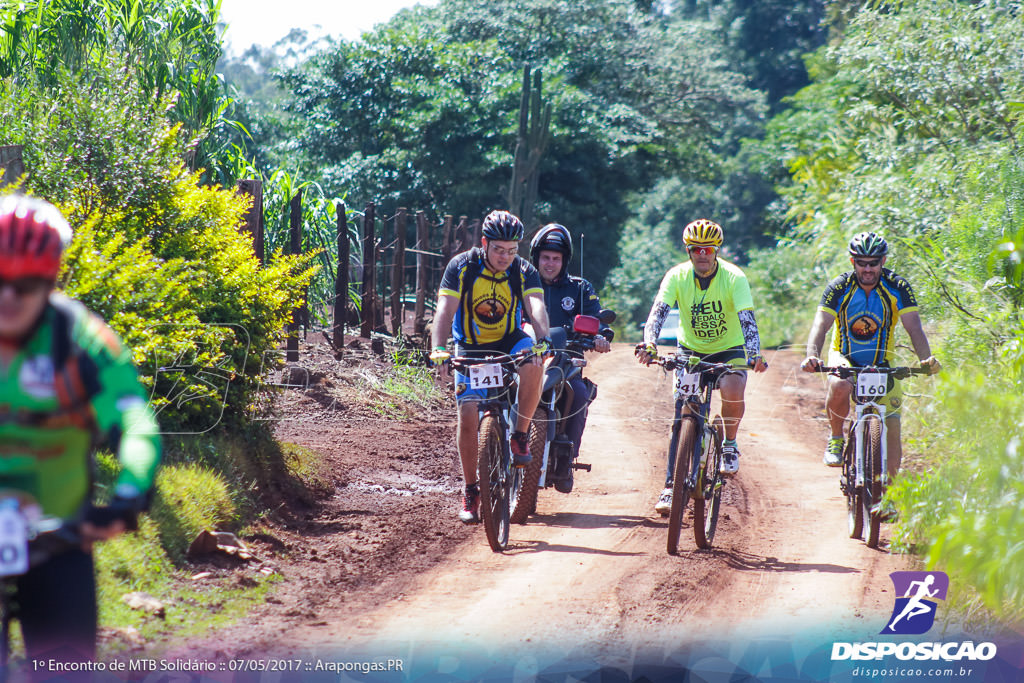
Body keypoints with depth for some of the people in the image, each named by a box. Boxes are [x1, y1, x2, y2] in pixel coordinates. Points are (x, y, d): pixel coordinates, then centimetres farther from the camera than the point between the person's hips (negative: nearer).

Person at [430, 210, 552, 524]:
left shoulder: (524, 271, -11)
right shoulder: (461, 267, -13)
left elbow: (536, 307, -26)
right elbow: (445, 310, -22)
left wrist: (542, 340, -46)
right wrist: (438, 348, -39)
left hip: (509, 343, 0)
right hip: (471, 349, 0)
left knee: (532, 363, -34)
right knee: (468, 415, -14)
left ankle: (519, 436, -17)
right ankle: (471, 492, 1)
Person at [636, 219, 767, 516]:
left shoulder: (733, 277, -20)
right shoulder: (677, 276, -15)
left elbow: (747, 318, -30)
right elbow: (658, 311, -27)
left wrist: (754, 353, -48)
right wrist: (649, 343, -46)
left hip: (729, 349, -1)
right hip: (690, 349, 2)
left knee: (733, 391, -31)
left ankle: (729, 444, -1)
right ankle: (671, 486, -8)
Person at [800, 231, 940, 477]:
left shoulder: (897, 288, -14)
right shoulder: (839, 287, -16)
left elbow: (914, 328, -22)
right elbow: (820, 325, -26)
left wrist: (926, 360, -41)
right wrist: (812, 356, -46)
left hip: (881, 364, 1)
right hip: (845, 358, -1)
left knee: (892, 430, -10)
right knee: (840, 386, -37)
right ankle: (835, 440, -11)